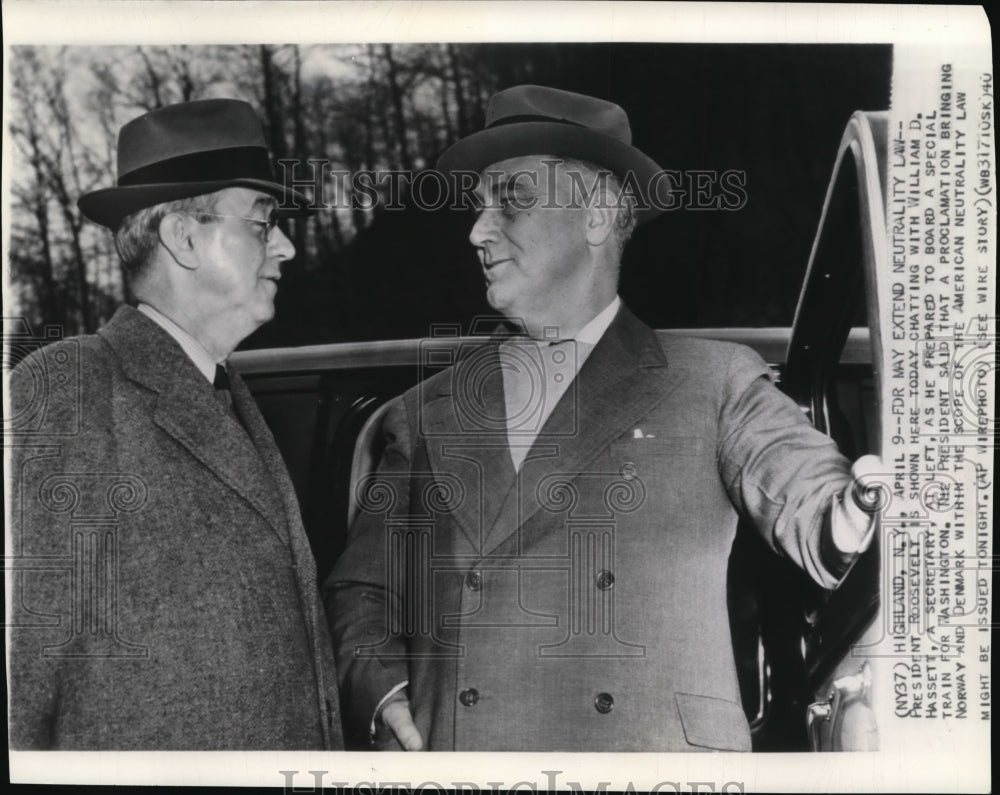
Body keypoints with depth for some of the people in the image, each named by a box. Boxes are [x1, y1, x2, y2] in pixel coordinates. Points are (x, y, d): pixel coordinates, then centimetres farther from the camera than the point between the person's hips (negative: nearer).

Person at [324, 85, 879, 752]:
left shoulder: (713, 384, 5)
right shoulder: (427, 414, 13)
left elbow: (811, 506, -7)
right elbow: (359, 590, 15)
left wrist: (863, 507, -29)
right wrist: (382, 689, -3)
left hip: (655, 749, -2)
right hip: (444, 745, 2)